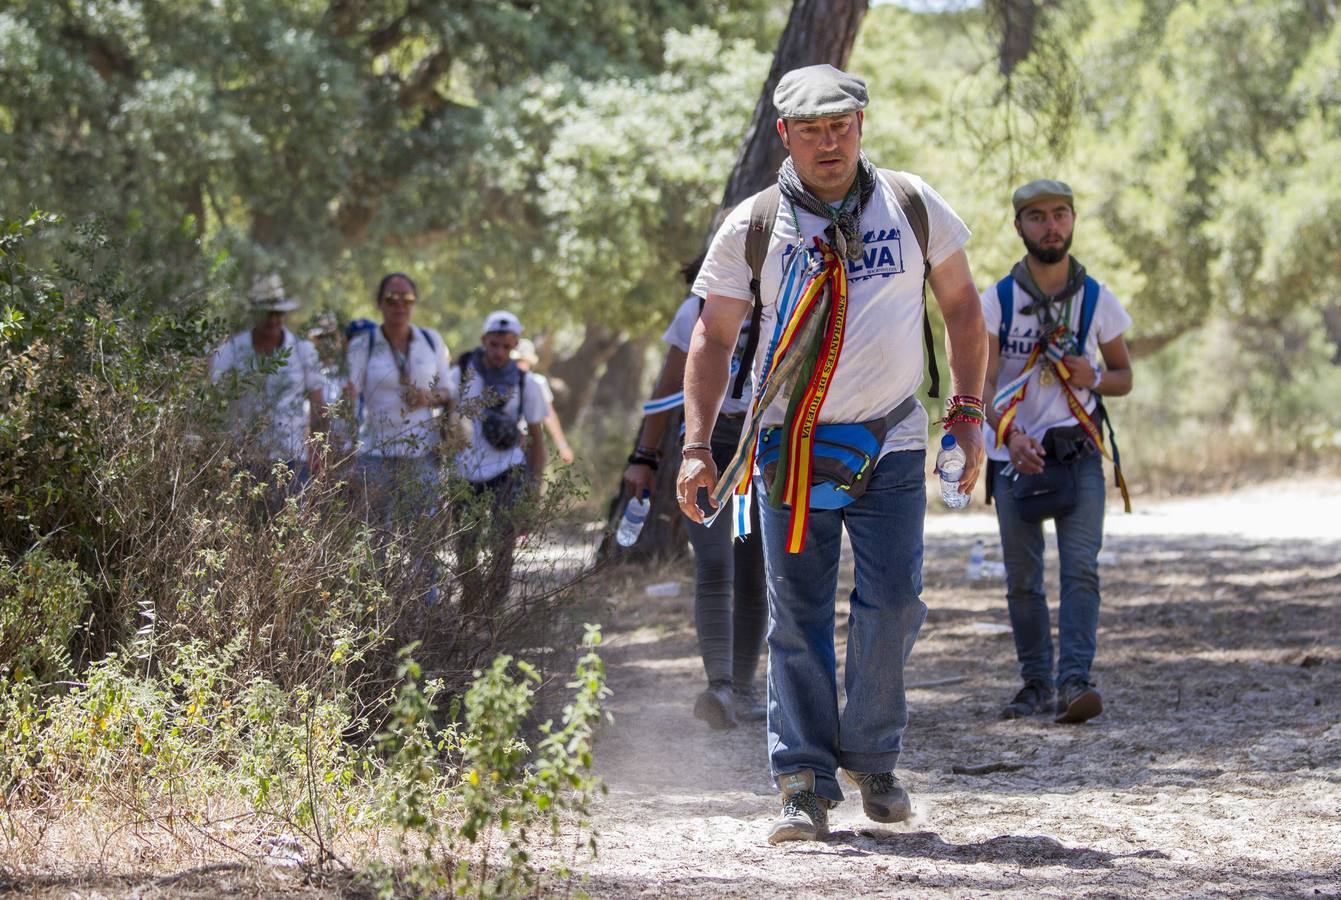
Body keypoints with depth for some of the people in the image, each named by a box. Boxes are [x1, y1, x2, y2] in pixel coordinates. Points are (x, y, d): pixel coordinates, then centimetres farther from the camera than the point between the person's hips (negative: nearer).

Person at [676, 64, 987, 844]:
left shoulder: (913, 205, 4)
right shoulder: (752, 228, 0)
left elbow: (961, 303, 13)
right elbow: (713, 339, 2)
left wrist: (969, 412, 6)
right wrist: (697, 446, -7)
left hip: (893, 449, 1)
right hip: (792, 450, -1)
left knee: (893, 606, -7)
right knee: (798, 619, -2)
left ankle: (872, 761, 12)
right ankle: (806, 786, 1)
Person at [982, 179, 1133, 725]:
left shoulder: (1098, 301, 4)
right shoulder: (996, 302, -1)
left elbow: (1124, 376, 14)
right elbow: (983, 383, -9)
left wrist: (1094, 379, -10)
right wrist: (1011, 435, -28)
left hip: (1078, 454, 0)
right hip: (1014, 455, 0)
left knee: (1081, 568, -15)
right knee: (1022, 579, 3)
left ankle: (1075, 681, -23)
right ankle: (1036, 685, 14)